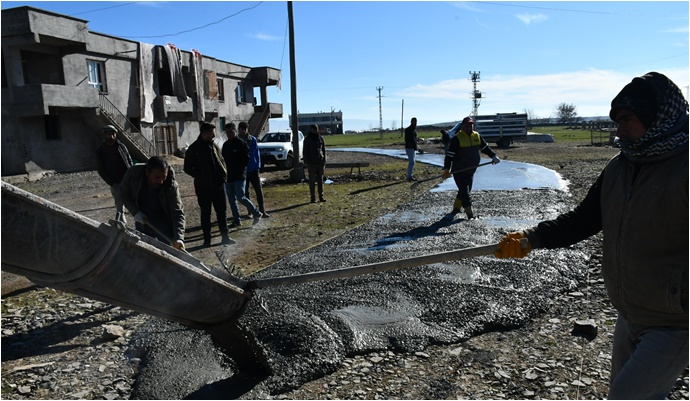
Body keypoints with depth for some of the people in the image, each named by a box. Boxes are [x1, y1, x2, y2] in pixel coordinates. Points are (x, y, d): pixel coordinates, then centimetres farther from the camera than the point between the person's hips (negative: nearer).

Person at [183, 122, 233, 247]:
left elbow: (221, 161, 18)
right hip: (203, 187, -5)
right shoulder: (193, 149, -6)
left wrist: (224, 174, 0)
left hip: (218, 184, 5)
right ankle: (207, 239, 13)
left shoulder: (213, 146, 9)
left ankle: (225, 237, 16)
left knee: (222, 211, 8)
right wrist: (201, 178, -12)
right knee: (205, 213, 5)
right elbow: (188, 168, -5)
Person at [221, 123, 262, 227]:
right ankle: (236, 220, 18)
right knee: (231, 200, 9)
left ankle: (256, 213, 6)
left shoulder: (241, 143, -7)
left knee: (240, 197, -12)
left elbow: (247, 159, -10)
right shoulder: (226, 145, 14)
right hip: (228, 177, 7)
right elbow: (223, 158, 19)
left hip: (239, 176, -7)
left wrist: (238, 168, -13)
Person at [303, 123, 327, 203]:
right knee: (312, 181, -1)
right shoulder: (307, 139, 0)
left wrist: (324, 161, 3)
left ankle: (321, 197, 8)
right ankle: (313, 198, 1)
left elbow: (324, 150, 11)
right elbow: (305, 152, -1)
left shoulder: (321, 138, 8)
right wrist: (306, 163, -8)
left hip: (320, 162, 3)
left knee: (320, 180, 4)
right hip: (311, 163, -3)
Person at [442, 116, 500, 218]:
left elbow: (485, 147, 20)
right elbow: (449, 154, -15)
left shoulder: (477, 136, 6)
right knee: (464, 191, -10)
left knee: (465, 190, 15)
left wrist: (493, 156, 12)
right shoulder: (457, 138, -14)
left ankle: (456, 207, 33)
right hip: (459, 171, -7)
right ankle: (469, 213, -7)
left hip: (471, 170, 7)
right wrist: (446, 169, -20)